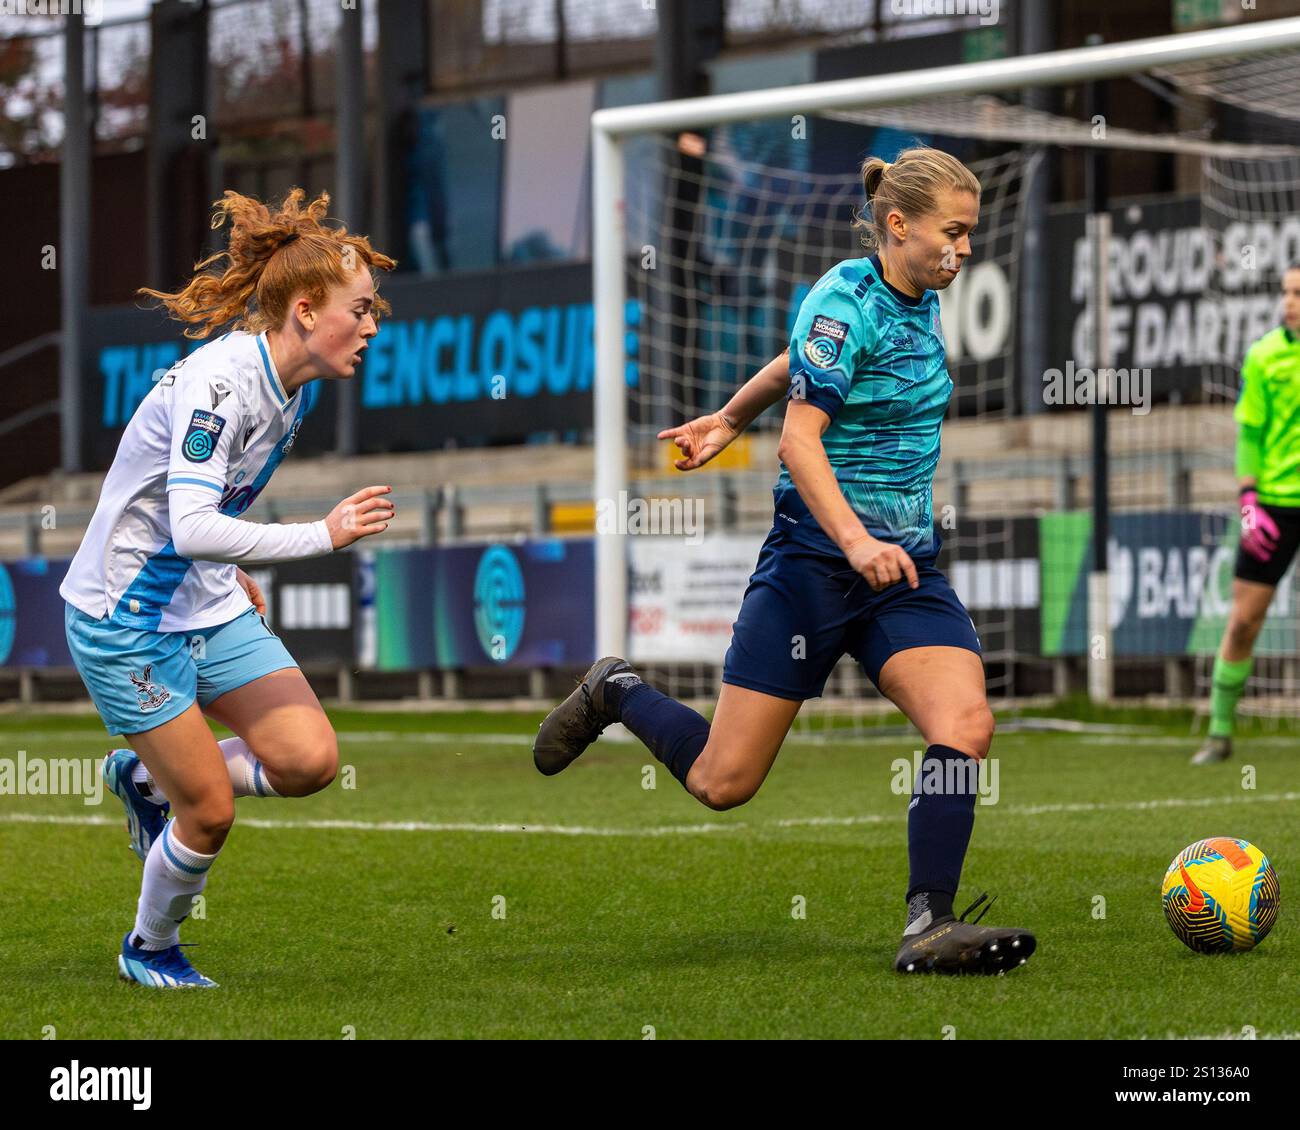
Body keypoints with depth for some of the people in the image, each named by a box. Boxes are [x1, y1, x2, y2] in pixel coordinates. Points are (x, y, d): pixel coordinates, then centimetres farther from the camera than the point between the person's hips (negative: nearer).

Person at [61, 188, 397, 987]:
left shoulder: (300, 383, 1)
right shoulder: (217, 383, -27)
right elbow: (190, 527, -38)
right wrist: (323, 536, -40)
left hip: (210, 605, 8)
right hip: (128, 618, -8)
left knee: (311, 761, -5)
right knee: (211, 812, -5)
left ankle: (147, 776, 20)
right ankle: (150, 950, 24)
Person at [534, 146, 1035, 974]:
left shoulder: (920, 303, 10)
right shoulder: (845, 301, -14)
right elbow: (801, 438, -22)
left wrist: (732, 419, 39)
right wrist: (856, 541, -34)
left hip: (905, 565, 7)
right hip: (815, 558, -7)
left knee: (965, 725, -19)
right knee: (722, 782, 1)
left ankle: (930, 926, -17)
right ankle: (616, 694, 30)